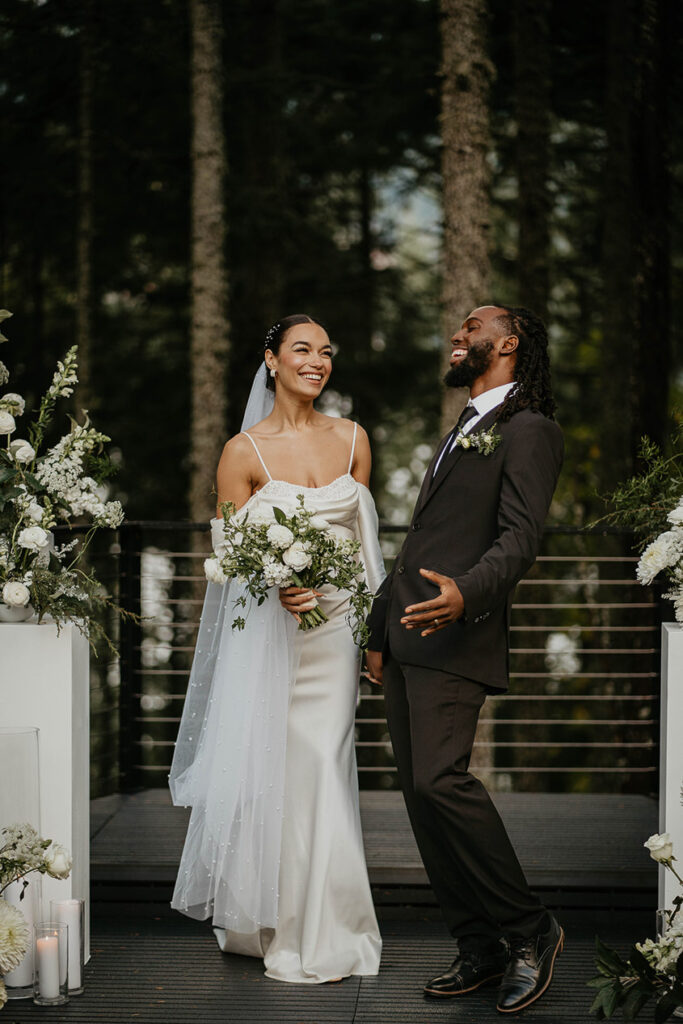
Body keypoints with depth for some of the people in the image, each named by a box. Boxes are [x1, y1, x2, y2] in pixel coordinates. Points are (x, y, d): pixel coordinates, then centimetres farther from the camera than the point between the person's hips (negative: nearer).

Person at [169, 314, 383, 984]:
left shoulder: (351, 440, 8)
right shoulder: (244, 451, -3)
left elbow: (362, 538, 13)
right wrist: (280, 585, -22)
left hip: (337, 626, 2)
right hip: (268, 629, -2)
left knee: (323, 766, -1)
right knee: (271, 769, 0)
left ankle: (321, 934, 12)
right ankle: (270, 920, 18)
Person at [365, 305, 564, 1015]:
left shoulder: (528, 430, -2)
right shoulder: (460, 434, 26)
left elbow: (520, 537, -15)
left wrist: (467, 594, -32)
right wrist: (380, 633, 23)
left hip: (456, 637, -9)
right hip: (406, 639, 9)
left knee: (439, 780, -20)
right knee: (420, 795, 4)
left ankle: (529, 929, -6)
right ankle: (479, 950, 10)